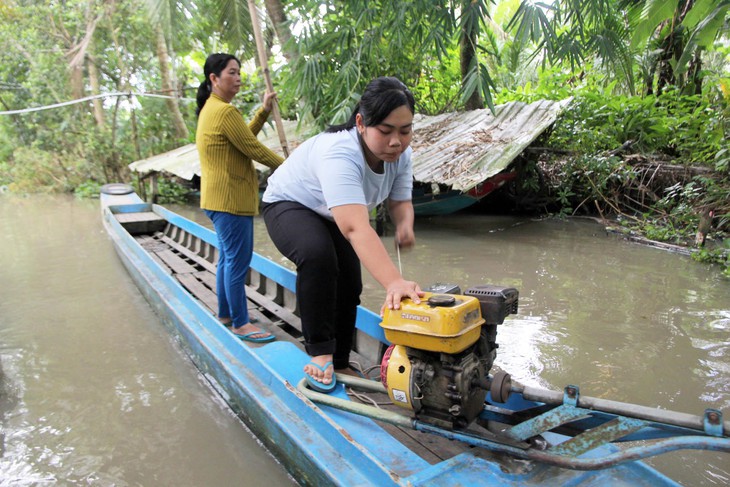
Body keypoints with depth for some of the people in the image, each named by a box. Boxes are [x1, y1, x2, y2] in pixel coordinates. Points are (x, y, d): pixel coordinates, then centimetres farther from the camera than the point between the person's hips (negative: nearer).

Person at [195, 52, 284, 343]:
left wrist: (264, 111, 16)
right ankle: (241, 324, 0)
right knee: (238, 261, -7)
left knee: (227, 258, 17)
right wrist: (286, 166, -4)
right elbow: (252, 147, -15)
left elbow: (244, 136, 22)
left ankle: (225, 314, 27)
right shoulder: (225, 111, -16)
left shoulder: (210, 109, 17)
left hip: (218, 197, 11)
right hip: (230, 198, -11)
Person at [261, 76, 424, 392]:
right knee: (317, 255, -36)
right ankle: (319, 352, -21)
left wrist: (404, 226, -35)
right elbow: (356, 228, -54)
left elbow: (400, 201, -11)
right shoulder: (340, 154, -43)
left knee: (349, 287, 2)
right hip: (288, 205, -7)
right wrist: (394, 283, -64)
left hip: (334, 217, 7)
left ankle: (340, 364, 20)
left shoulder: (400, 154, -18)